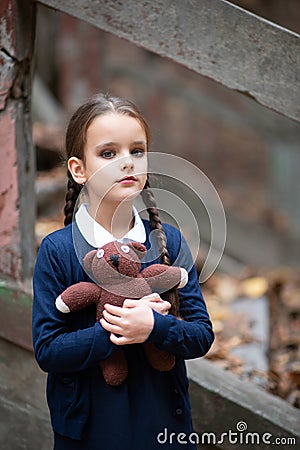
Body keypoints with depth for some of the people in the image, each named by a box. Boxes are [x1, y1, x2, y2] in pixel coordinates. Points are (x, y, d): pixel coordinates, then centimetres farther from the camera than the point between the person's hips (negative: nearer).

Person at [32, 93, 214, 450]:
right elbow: (47, 350, -14)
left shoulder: (168, 241, -3)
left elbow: (202, 334, -5)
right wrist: (114, 331, -25)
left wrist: (153, 327, -24)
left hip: (164, 421, 2)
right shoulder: (57, 250, -11)